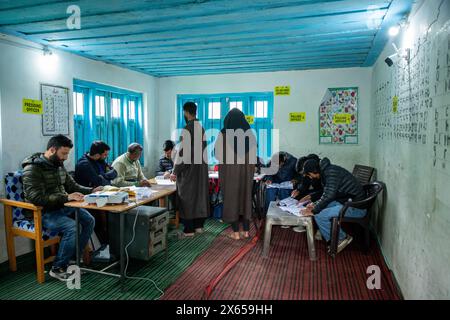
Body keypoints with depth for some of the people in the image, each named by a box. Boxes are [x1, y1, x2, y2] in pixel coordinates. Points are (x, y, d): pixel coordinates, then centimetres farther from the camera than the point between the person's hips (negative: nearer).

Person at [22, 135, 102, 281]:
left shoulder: (59, 165, 7)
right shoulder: (32, 169, -18)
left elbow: (73, 186, 14)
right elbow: (37, 198, -27)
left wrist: (91, 191, -2)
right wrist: (66, 197, -32)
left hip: (61, 207, 8)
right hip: (43, 213, -8)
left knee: (89, 220, -6)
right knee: (72, 227, -27)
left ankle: (73, 258, 8)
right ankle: (58, 268, -8)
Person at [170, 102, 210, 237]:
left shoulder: (186, 129, -16)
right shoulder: (201, 128, 8)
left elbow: (182, 152, -18)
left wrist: (175, 172, -12)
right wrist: (202, 164, 19)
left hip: (188, 168, -8)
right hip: (201, 167, 8)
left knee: (187, 197, 0)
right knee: (200, 194, 12)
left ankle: (189, 229, 6)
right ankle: (199, 225, 21)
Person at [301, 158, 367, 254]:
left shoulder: (331, 172, -18)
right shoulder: (325, 173, 12)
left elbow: (329, 195, -27)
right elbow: (326, 195, 19)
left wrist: (313, 211, -18)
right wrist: (315, 204, 4)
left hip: (357, 207, -10)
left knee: (319, 216, -18)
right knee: (319, 207, 9)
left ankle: (342, 238, 1)